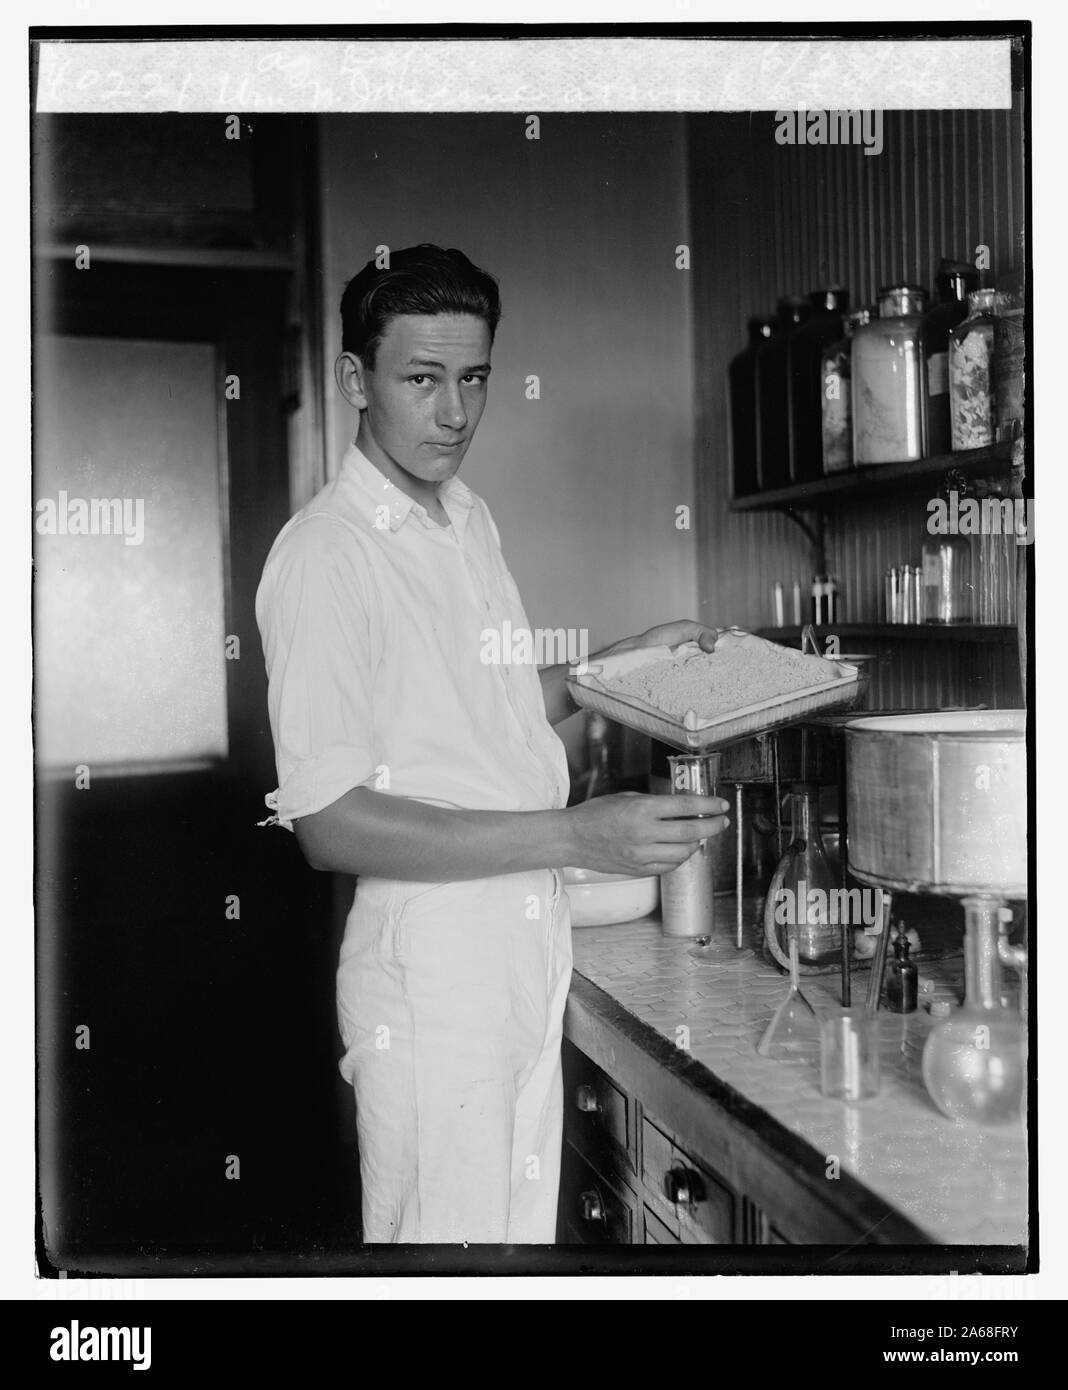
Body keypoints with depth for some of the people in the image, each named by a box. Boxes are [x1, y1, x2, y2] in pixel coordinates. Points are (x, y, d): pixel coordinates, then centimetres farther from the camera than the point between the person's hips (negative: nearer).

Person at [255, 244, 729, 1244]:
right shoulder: (324, 553, -16)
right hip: (429, 965, -8)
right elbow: (327, 823, -21)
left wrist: (626, 658, 12)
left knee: (524, 1225, 17)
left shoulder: (471, 521, 12)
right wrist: (573, 835, -25)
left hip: (530, 950, 8)